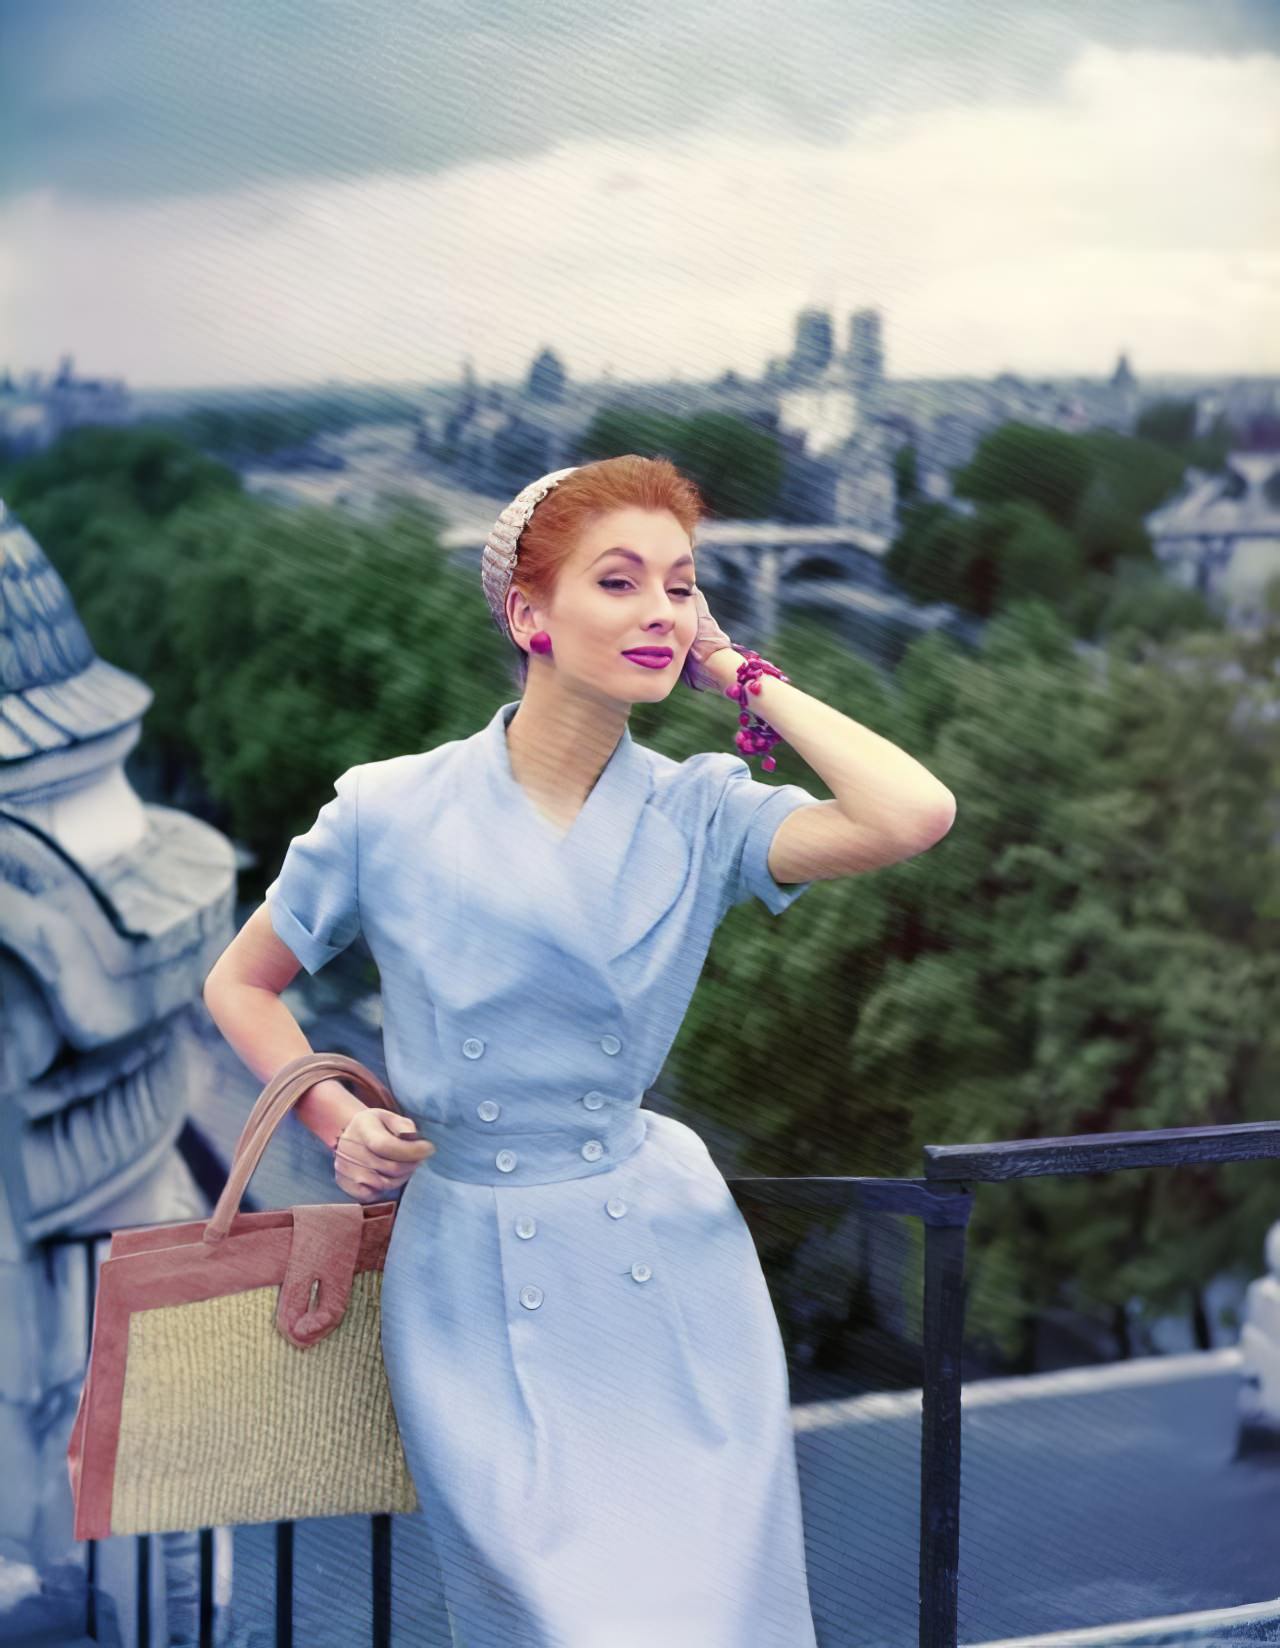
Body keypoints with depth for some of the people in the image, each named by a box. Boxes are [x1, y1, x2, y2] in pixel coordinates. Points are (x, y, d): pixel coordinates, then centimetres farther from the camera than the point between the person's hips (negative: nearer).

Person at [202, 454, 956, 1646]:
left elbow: (913, 814, -21)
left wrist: (743, 676, -9)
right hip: (474, 1289, -1)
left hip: (662, 1276, 1)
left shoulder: (699, 815, -3)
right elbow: (241, 984, 10)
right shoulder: (390, 812, -5)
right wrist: (336, 1119, -5)